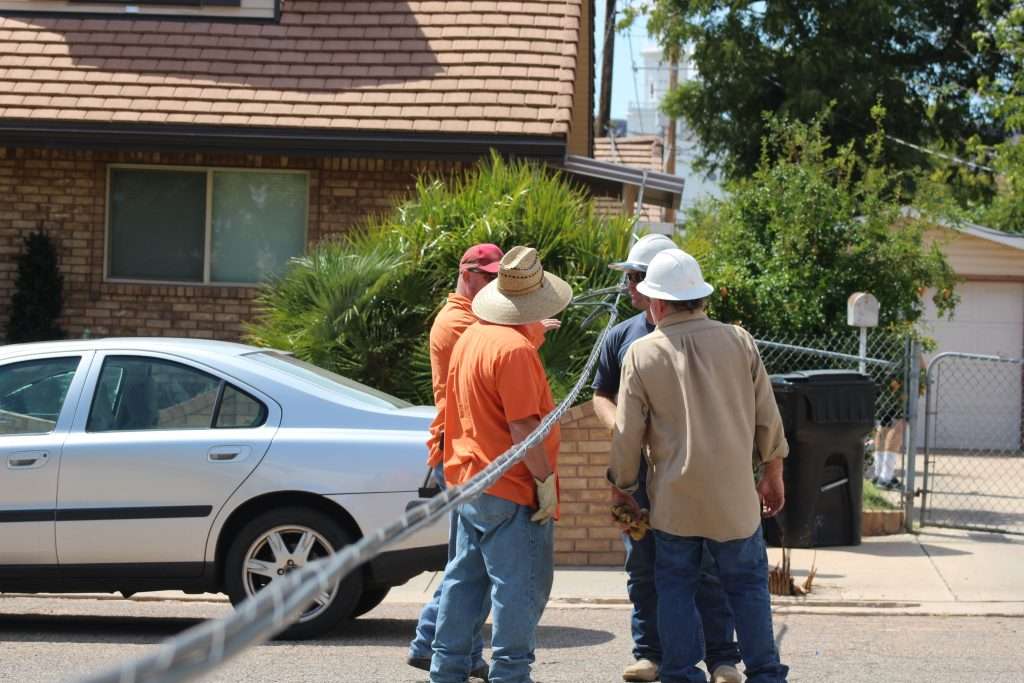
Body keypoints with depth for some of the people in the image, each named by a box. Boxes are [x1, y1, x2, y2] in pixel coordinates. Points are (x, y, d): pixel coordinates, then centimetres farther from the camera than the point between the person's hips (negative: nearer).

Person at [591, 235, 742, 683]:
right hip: (639, 470, 4)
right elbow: (601, 394, 14)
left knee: (706, 568, 0)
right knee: (644, 569, 9)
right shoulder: (622, 336, 7)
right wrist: (616, 423, -6)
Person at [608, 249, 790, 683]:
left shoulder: (642, 354, -6)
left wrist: (621, 486, 13)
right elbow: (767, 418, 3)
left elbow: (628, 432, -2)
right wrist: (773, 474, 16)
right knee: (747, 583, 11)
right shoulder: (738, 341, -3)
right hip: (735, 494, 1)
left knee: (676, 587, 10)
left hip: (674, 498, -1)